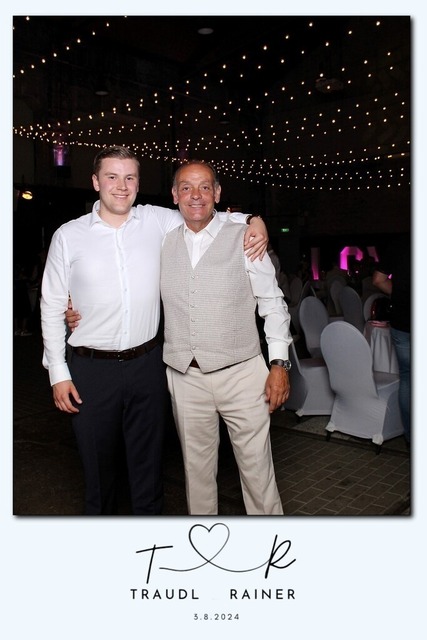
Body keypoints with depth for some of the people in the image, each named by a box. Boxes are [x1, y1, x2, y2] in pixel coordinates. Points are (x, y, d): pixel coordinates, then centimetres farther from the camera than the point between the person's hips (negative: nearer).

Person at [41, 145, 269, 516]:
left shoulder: (159, 221, 1)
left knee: (148, 458, 14)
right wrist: (58, 374, -1)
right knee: (98, 462, 13)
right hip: (91, 369, -1)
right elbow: (52, 307, 2)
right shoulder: (69, 236, -1)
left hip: (147, 364, 1)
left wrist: (254, 221, -6)